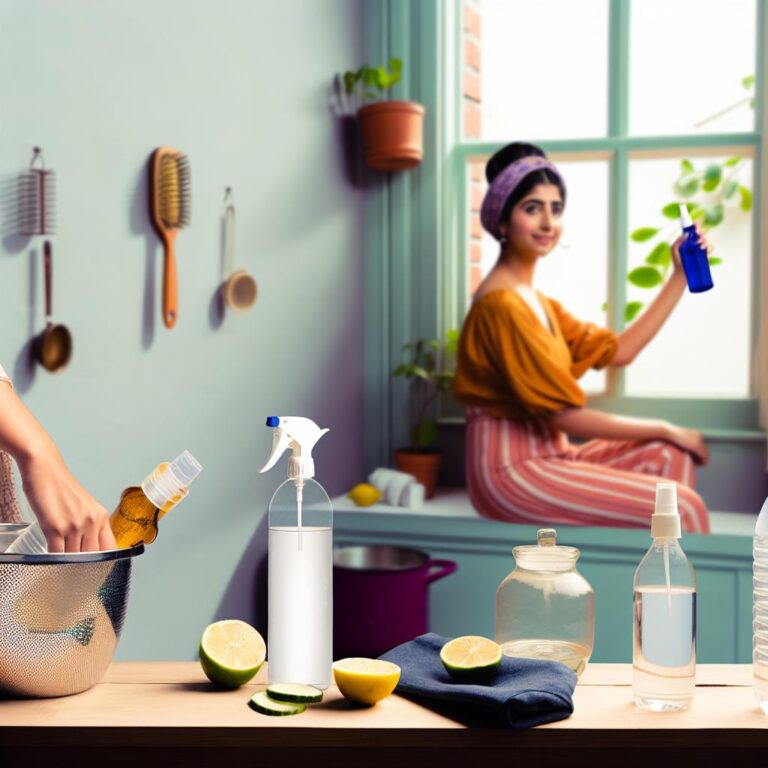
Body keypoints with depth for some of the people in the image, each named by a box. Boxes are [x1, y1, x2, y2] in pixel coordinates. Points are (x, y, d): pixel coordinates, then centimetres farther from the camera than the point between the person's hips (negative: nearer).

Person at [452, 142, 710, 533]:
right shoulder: (501, 304, -16)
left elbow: (619, 350, 12)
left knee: (669, 456, 0)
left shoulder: (535, 301, 15)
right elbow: (566, 415, -18)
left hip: (546, 458, 10)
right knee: (681, 507, -16)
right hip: (510, 471, -10)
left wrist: (681, 275, 9)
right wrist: (665, 429, -7)